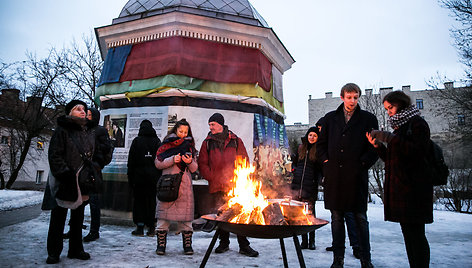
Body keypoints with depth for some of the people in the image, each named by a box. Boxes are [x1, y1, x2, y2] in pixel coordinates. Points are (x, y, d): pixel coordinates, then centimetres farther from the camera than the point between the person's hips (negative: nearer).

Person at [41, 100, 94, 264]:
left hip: (82, 183, 5)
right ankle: (53, 253, 16)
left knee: (78, 217, 12)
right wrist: (66, 174, -18)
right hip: (64, 182, -5)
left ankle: (75, 250, 24)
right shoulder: (61, 131, -5)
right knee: (58, 218, 3)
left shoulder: (89, 134, 12)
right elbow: (55, 156, -11)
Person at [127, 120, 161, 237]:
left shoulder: (136, 141, -2)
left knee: (139, 200, 6)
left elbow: (131, 161, -3)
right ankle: (151, 228, 11)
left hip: (139, 175, -2)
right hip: (154, 177, 2)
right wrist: (159, 177, 7)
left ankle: (140, 227, 6)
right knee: (152, 201, 8)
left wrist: (130, 178, 2)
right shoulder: (157, 141, 4)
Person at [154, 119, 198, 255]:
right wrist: (172, 160, -11)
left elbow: (194, 169, 14)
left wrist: (190, 162, -8)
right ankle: (161, 244, 7)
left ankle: (187, 244, 8)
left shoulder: (190, 146, 17)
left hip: (185, 184, 2)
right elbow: (158, 163, 2)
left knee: (186, 213, 0)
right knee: (164, 210, -3)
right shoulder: (166, 145, 10)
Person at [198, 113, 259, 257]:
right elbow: (202, 164, 7)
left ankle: (244, 246, 9)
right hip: (216, 188, 2)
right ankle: (224, 243, 26)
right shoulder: (207, 143, 9)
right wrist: (213, 178, -5)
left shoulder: (236, 141, 7)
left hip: (235, 186, -1)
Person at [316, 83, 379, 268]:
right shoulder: (330, 118, 13)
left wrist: (363, 163, -6)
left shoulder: (368, 119, 7)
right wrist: (326, 161, 4)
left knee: (360, 218, 5)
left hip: (357, 176, -2)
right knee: (337, 218, 7)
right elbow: (321, 144, 17)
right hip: (334, 175, 2)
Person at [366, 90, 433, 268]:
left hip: (414, 187, -8)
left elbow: (420, 151, -18)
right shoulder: (399, 127, 20)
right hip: (399, 187, 8)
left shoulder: (417, 123, -3)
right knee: (408, 233, 11)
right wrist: (378, 146, 4)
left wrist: (391, 139, -18)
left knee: (415, 233, -7)